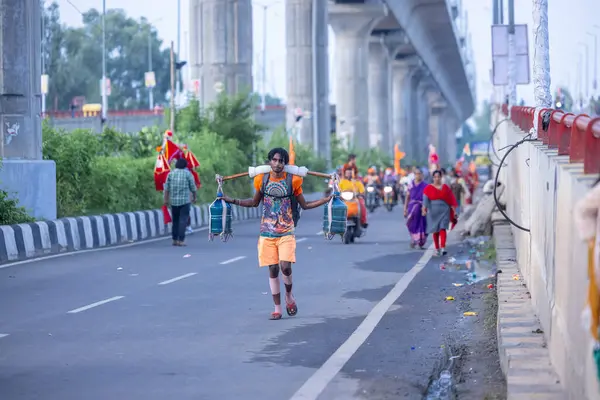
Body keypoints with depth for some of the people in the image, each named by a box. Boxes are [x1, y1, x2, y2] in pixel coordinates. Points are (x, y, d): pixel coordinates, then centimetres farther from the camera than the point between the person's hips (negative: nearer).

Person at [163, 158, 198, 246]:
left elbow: (166, 188, 0)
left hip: (174, 200, 3)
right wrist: (194, 198, 16)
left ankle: (175, 240, 14)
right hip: (185, 200, -3)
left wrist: (166, 200, 2)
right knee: (183, 220, -4)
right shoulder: (188, 174, -1)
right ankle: (181, 240, -11)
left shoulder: (171, 174, 6)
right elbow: (193, 188, 2)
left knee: (175, 220, 13)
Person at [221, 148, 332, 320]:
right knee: (273, 269, 2)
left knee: (285, 266, -16)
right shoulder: (262, 180, 2)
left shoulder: (292, 181, -2)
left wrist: (326, 199, -2)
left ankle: (289, 296, 14)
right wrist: (232, 201, 11)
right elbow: (254, 202, 18)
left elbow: (305, 205, 8)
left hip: (286, 232, -2)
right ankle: (277, 308, 11)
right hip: (267, 232, 2)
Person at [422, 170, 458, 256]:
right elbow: (425, 199, -10)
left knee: (443, 229, -13)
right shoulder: (428, 188, 1)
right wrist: (424, 209, -24)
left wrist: (454, 211, 3)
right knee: (435, 231, 7)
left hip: (444, 211, 0)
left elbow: (451, 200, 6)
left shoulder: (445, 187, 4)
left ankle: (443, 248, -22)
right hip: (433, 211, 0)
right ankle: (437, 249, 18)